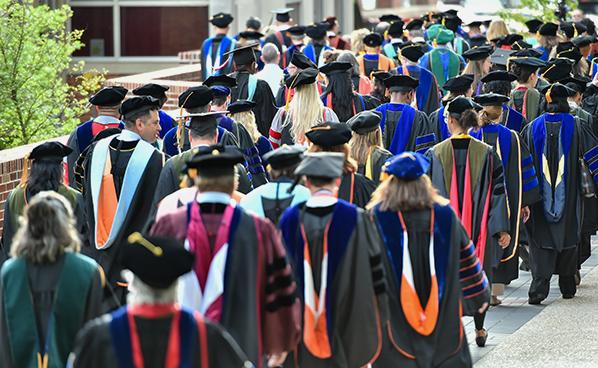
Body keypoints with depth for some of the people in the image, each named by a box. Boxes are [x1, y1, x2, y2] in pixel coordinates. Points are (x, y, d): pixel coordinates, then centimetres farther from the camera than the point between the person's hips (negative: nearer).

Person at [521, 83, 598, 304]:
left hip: (539, 197, 0)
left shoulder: (533, 128, 0)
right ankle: (567, 287, 23)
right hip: (569, 198, 0)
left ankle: (538, 289, -14)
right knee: (567, 238, 15)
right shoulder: (575, 126, -3)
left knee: (541, 243, 1)